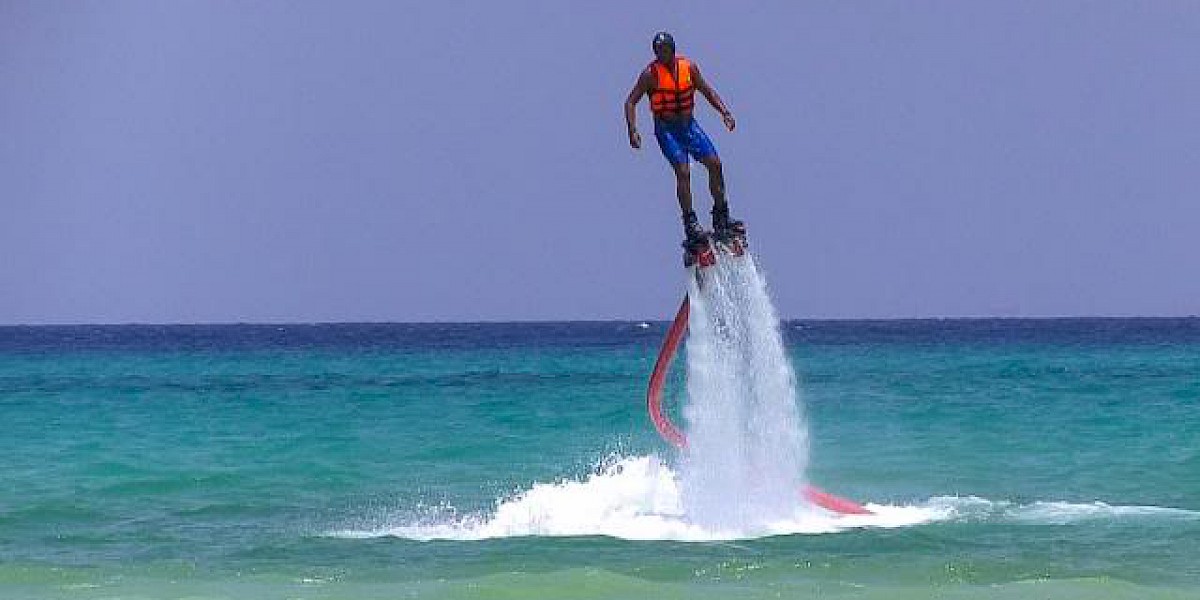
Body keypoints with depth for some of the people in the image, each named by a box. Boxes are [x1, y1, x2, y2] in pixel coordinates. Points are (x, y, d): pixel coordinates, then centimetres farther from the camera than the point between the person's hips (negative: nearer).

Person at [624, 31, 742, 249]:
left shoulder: (689, 67, 1)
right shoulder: (650, 74, -10)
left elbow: (707, 91, 14)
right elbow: (631, 102, -8)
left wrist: (724, 112, 2)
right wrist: (632, 131, -20)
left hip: (689, 125, 4)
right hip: (666, 130, -4)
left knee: (715, 163, -6)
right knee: (683, 170, -20)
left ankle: (721, 217, 4)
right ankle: (690, 224, -16)